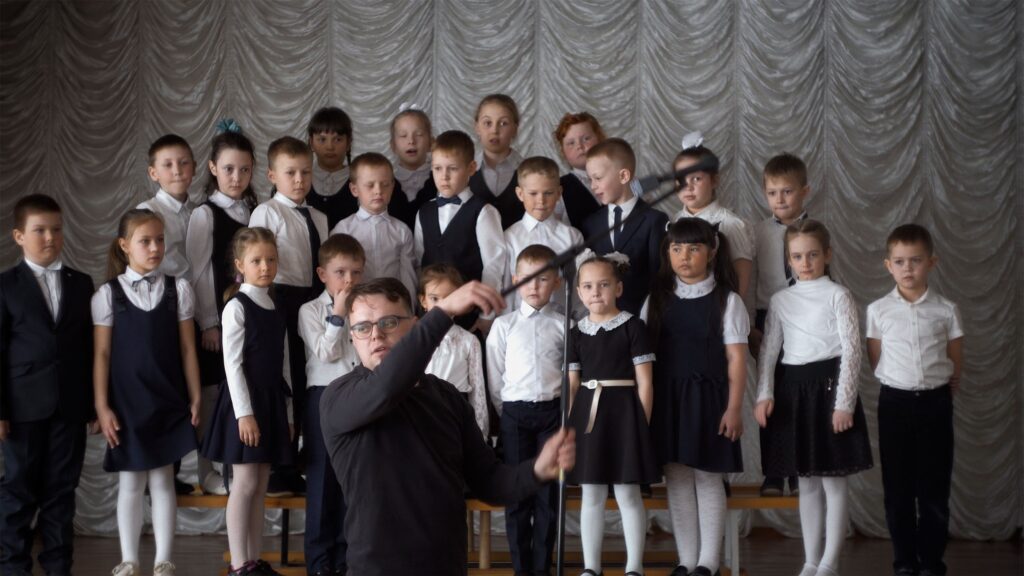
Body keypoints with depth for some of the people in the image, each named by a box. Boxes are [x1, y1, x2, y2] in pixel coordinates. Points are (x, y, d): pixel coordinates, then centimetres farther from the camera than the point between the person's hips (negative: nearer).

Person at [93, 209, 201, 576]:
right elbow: (102, 354, -1)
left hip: (167, 401, 1)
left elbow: (187, 349, 3)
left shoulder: (178, 289, 1)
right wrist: (102, 407, -4)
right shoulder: (108, 294, -2)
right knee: (130, 482, 6)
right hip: (126, 403, -1)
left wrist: (194, 399, 2)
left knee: (163, 480, 5)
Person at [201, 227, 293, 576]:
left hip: (272, 400, 7)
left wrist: (288, 410, 12)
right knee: (245, 484, -5)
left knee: (261, 485, 9)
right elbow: (232, 363, -13)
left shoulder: (276, 308, 12)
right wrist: (244, 412, -18)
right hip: (245, 402, -7)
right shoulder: (237, 306, -9)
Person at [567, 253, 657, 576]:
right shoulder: (577, 333, 9)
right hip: (587, 413, 4)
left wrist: (642, 424, -8)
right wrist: (569, 424, 4)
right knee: (591, 495, 8)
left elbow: (644, 382, -3)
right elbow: (572, 386, 11)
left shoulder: (633, 327, -2)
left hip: (623, 411, -4)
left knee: (627, 494, 1)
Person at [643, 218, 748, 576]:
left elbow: (736, 358, -4)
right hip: (667, 397, 3)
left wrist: (734, 407, -9)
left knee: (707, 478, 2)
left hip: (707, 396, -3)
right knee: (676, 478, 6)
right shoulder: (658, 299, 7)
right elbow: (645, 352, 7)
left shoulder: (726, 300, -2)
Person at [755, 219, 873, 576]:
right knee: (807, 483, 11)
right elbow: (768, 350, 9)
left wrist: (844, 402, -13)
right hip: (793, 389, 4)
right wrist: (764, 395, -4)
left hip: (828, 386, -4)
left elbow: (851, 350, -7)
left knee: (833, 482, 0)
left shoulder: (837, 296, -3)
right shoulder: (780, 301, 10)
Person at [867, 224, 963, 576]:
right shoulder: (878, 311, -1)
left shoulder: (946, 311, -1)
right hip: (894, 402, 0)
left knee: (934, 487, 4)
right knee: (898, 488, 6)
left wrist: (942, 386, 4)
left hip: (935, 402, 0)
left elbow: (956, 361, 6)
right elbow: (874, 361, 5)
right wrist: (897, 384, 3)